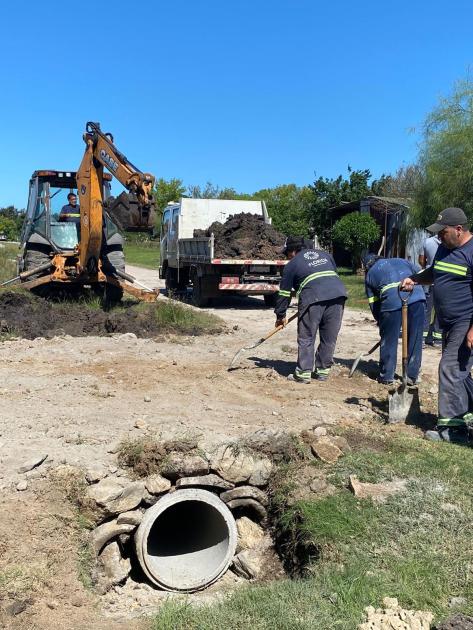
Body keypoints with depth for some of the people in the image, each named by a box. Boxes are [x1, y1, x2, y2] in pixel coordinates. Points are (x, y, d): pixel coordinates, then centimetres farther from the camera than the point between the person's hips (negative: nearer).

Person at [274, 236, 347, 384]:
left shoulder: (292, 264, 13)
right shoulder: (325, 254, 27)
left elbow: (284, 292, 14)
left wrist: (280, 315, 23)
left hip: (313, 299, -5)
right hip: (338, 296, 5)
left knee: (306, 338, 5)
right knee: (329, 338, 12)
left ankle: (303, 373, 6)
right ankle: (323, 371, 21)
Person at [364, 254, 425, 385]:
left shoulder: (370, 274, 24)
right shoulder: (401, 261, 31)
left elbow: (373, 303, 21)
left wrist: (381, 322, 27)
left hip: (391, 301, -2)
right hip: (417, 298, 2)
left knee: (389, 340, 12)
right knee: (415, 340, 12)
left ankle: (387, 376, 20)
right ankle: (413, 376, 21)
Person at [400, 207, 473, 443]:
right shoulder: (444, 248, 10)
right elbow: (433, 273, 28)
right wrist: (414, 279, 8)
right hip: (449, 323, 9)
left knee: (451, 369, -8)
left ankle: (452, 427, 1)